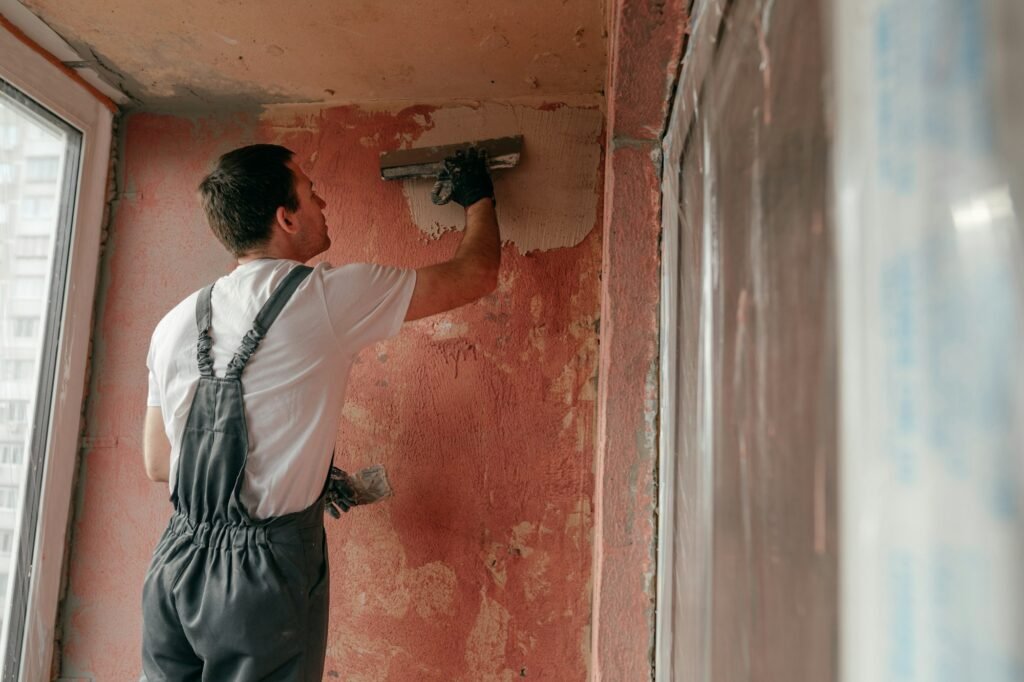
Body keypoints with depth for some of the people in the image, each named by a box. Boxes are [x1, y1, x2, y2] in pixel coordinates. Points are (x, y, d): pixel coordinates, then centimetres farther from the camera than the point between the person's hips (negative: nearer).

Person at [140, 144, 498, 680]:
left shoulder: (175, 324, 5)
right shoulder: (331, 296, -12)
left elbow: (157, 463, 13)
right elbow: (477, 274, -4)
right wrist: (478, 196, 16)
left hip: (174, 566, 6)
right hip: (264, 573, -6)